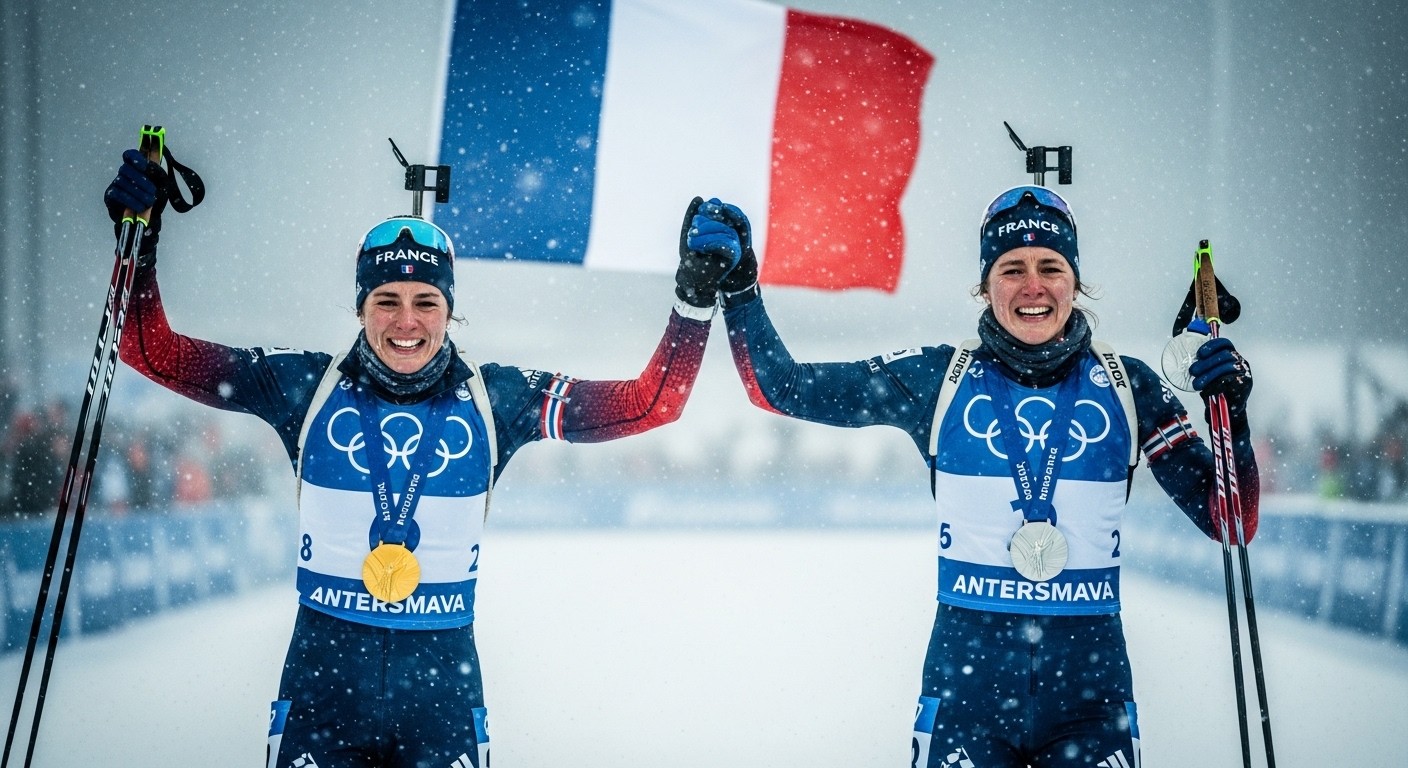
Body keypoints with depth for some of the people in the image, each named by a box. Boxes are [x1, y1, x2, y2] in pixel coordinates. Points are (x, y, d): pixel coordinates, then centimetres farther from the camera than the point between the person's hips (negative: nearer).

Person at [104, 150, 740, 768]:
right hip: (323, 676, 0)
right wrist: (139, 241, -9)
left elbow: (651, 402, -1)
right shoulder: (305, 386, -2)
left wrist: (695, 291, -8)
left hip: (443, 679, 1)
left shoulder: (495, 399, 0)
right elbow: (157, 355, 0)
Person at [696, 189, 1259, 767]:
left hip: (1089, 683, 1)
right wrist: (738, 288, -6)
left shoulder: (1126, 386, 3)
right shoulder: (937, 378, 1)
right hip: (967, 678, -1)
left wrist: (1232, 415, -12)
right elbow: (781, 388, 4)